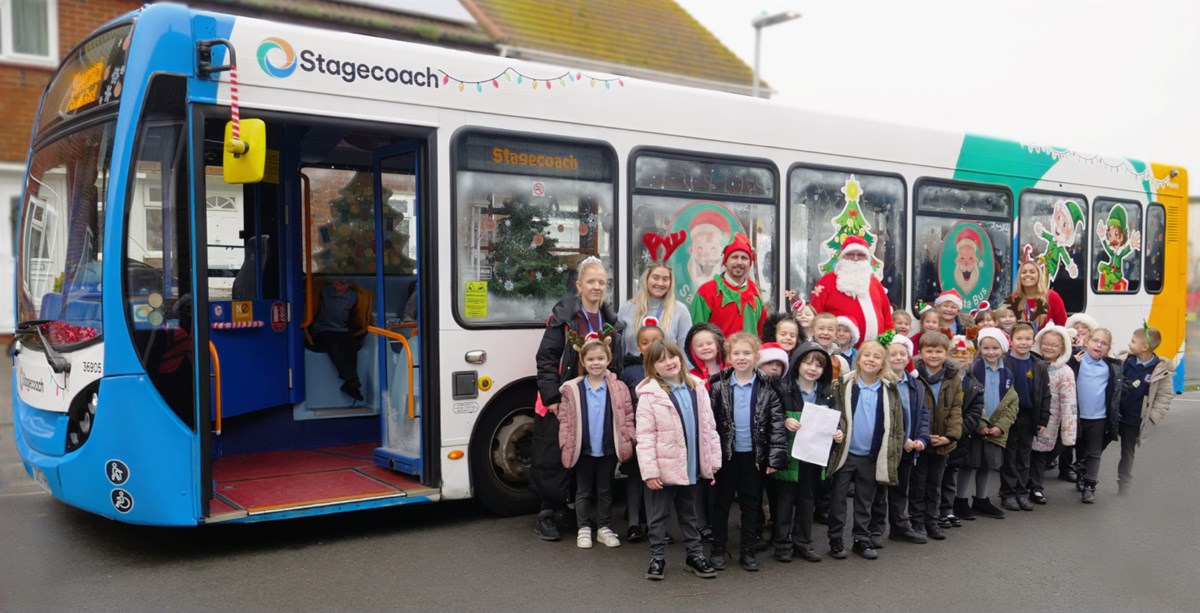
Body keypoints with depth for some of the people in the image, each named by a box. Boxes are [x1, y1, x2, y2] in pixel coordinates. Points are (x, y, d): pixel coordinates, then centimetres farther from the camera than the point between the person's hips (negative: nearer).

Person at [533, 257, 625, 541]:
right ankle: (547, 514, 12)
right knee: (554, 458, 1)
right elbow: (546, 358, -9)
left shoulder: (611, 320, 11)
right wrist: (551, 397, -14)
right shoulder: (563, 315, -6)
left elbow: (619, 360, 16)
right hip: (563, 400, -4)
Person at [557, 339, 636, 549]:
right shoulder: (572, 389, -6)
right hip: (583, 450, 0)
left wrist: (627, 441, -7)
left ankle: (604, 528, 25)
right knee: (583, 491, 12)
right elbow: (565, 418, -4)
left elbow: (627, 417, -1)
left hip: (608, 450, 1)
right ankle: (584, 529, 23)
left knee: (605, 490, 14)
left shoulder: (618, 388, -5)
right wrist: (566, 443, -8)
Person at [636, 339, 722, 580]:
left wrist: (714, 461, 3)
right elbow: (645, 436, -16)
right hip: (664, 467, -4)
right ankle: (657, 558, 22)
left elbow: (708, 427, 5)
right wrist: (649, 470, -19)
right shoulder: (649, 394, -14)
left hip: (691, 467, 4)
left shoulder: (696, 388, 1)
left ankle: (695, 555, 31)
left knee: (689, 514, 20)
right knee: (658, 516, 10)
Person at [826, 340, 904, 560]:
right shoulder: (843, 385, -5)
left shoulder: (890, 390, 1)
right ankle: (835, 540, 16)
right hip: (845, 453, -2)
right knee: (838, 498, 6)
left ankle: (862, 539, 25)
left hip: (872, 456, 2)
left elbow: (896, 425, 5)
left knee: (865, 501, 13)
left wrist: (895, 453, 2)